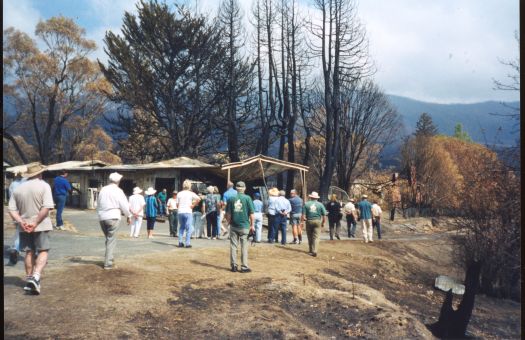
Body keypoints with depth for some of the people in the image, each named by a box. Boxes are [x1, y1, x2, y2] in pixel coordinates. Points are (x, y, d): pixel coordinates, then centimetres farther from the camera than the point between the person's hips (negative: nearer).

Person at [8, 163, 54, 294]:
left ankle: (29, 280, 20)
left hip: (24, 227, 5)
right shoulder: (44, 186, -7)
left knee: (29, 253, 15)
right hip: (41, 225, -4)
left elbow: (11, 210, 0)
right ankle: (36, 276, -18)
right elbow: (46, 207, -18)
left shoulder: (18, 188, 7)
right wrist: (35, 223, -16)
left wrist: (21, 222, -9)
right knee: (43, 252, 1)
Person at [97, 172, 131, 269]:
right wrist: (128, 216, 7)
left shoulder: (103, 190, 10)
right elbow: (124, 205, -5)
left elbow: (98, 204, 16)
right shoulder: (118, 191, -6)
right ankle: (108, 263, -4)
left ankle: (108, 259, 23)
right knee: (111, 240, -2)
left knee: (109, 239, 19)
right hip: (113, 217, -6)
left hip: (102, 217, 6)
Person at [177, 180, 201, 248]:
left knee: (181, 227, 16)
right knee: (188, 228, 1)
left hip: (180, 212, 4)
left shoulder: (179, 194, 8)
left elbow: (177, 204, 7)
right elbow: (198, 199, -17)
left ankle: (180, 242, 12)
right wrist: (193, 205, -8)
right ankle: (187, 243, -4)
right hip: (188, 212, -4)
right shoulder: (191, 193, -2)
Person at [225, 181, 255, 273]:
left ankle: (234, 266, 14)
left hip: (233, 226, 2)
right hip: (244, 226, -2)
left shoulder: (231, 198, 1)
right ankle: (244, 267, 5)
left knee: (233, 246, 10)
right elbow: (251, 213, -5)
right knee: (244, 247, 4)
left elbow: (228, 213, 1)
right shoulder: (247, 198, -5)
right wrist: (252, 225, 4)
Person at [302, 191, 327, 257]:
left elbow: (303, 215, -6)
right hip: (318, 221, -1)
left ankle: (310, 250, 21)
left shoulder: (306, 204, 1)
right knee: (316, 237, -2)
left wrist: (304, 219, 7)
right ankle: (314, 251, -12)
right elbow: (324, 215, -1)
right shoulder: (320, 205, 1)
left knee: (310, 237, 13)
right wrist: (323, 223, 10)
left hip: (309, 221, 1)